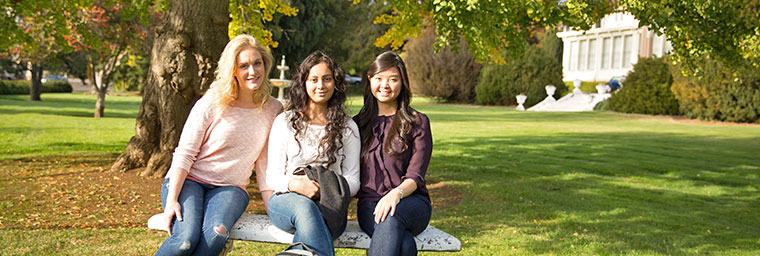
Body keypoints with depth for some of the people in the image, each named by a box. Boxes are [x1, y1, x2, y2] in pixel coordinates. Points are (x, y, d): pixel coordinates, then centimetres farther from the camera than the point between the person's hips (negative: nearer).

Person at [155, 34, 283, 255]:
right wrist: (172, 200, -14)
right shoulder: (211, 104, -5)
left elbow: (265, 162, 10)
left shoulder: (273, 110, 5)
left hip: (230, 187, 2)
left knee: (216, 234, -32)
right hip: (189, 180, -2)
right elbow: (184, 154, -5)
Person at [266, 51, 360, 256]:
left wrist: (328, 189, -16)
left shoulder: (347, 127, 12)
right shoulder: (285, 122, 11)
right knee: (305, 208, -40)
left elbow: (352, 180, 8)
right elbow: (272, 176, 6)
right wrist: (294, 184, -19)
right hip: (287, 199, 0)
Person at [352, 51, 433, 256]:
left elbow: (415, 176, -2)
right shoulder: (359, 123, 17)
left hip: (411, 202, -1)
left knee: (391, 217, -40)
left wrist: (397, 193, -23)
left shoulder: (417, 122, 8)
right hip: (369, 203, 1)